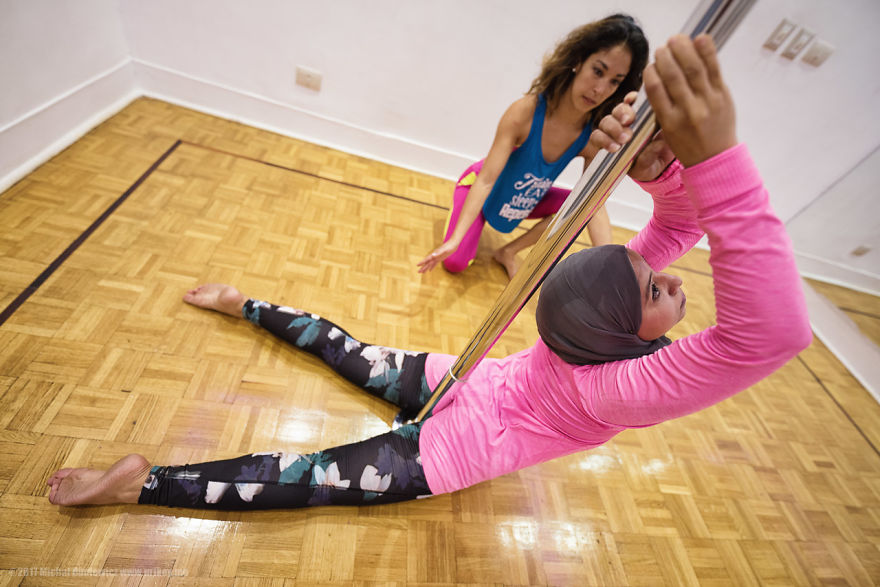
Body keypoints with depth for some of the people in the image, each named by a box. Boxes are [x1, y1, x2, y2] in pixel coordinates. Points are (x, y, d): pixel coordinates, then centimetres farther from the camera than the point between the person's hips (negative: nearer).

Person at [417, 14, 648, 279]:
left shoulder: (594, 137, -18)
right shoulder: (524, 112, -31)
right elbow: (486, 180, -33)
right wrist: (454, 240, -41)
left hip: (526, 201, 4)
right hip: (480, 189, -4)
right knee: (454, 262, -19)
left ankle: (508, 252, -3)